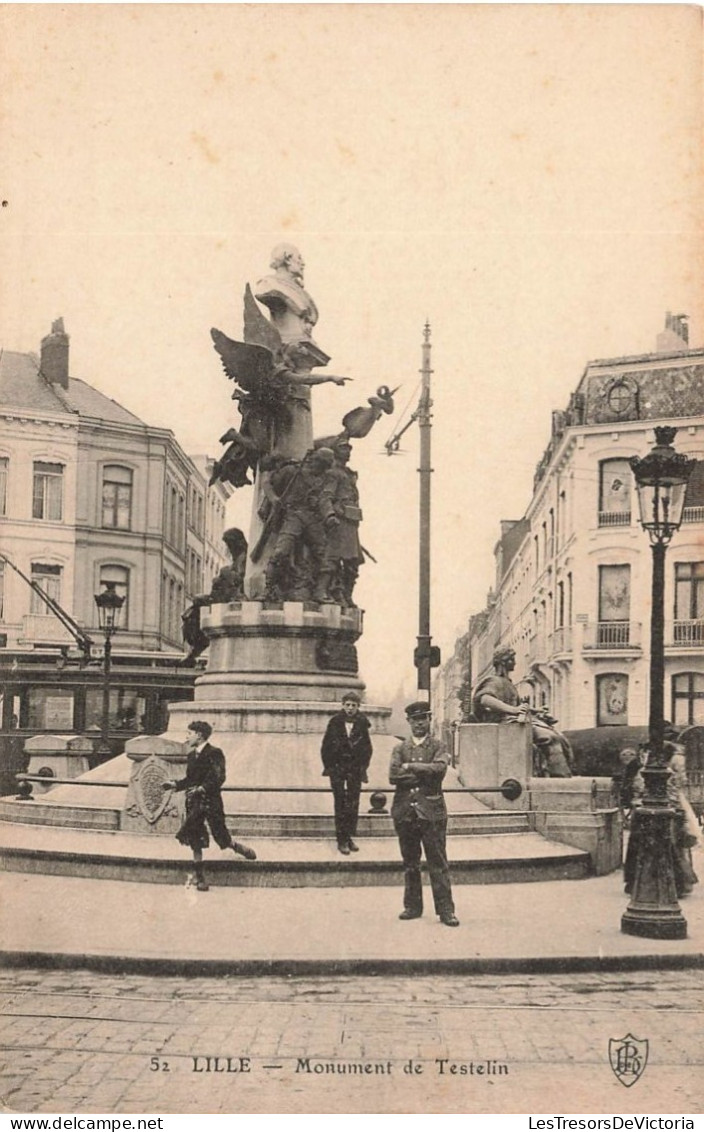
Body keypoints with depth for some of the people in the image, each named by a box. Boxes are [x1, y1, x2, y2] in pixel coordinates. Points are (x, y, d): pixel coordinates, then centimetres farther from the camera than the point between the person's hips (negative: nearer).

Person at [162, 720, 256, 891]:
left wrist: (203, 788, -28)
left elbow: (218, 778, -17)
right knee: (195, 842, 4)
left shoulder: (214, 753, -10)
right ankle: (200, 878, 11)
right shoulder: (191, 755, 11)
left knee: (222, 837, -2)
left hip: (211, 802, -6)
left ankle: (240, 848, 30)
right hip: (194, 803, 6)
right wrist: (175, 784, 2)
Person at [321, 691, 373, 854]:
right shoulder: (335, 722, -3)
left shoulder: (362, 724, 0)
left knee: (353, 804, 3)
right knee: (340, 804, -2)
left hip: (355, 769, 1)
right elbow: (326, 746, 1)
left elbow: (367, 747, 6)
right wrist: (328, 766, -3)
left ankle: (349, 837, 12)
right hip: (337, 767, -1)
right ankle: (342, 839, 2)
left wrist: (363, 767, 0)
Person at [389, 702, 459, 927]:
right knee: (410, 863, 9)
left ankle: (445, 910, -2)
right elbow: (393, 776, -4)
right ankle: (413, 906, 18)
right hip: (405, 812, 3)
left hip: (431, 810, -3)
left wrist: (411, 768, -11)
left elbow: (440, 767, -15)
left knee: (438, 863, -4)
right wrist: (424, 774, -10)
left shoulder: (438, 747, 6)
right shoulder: (400, 749, 11)